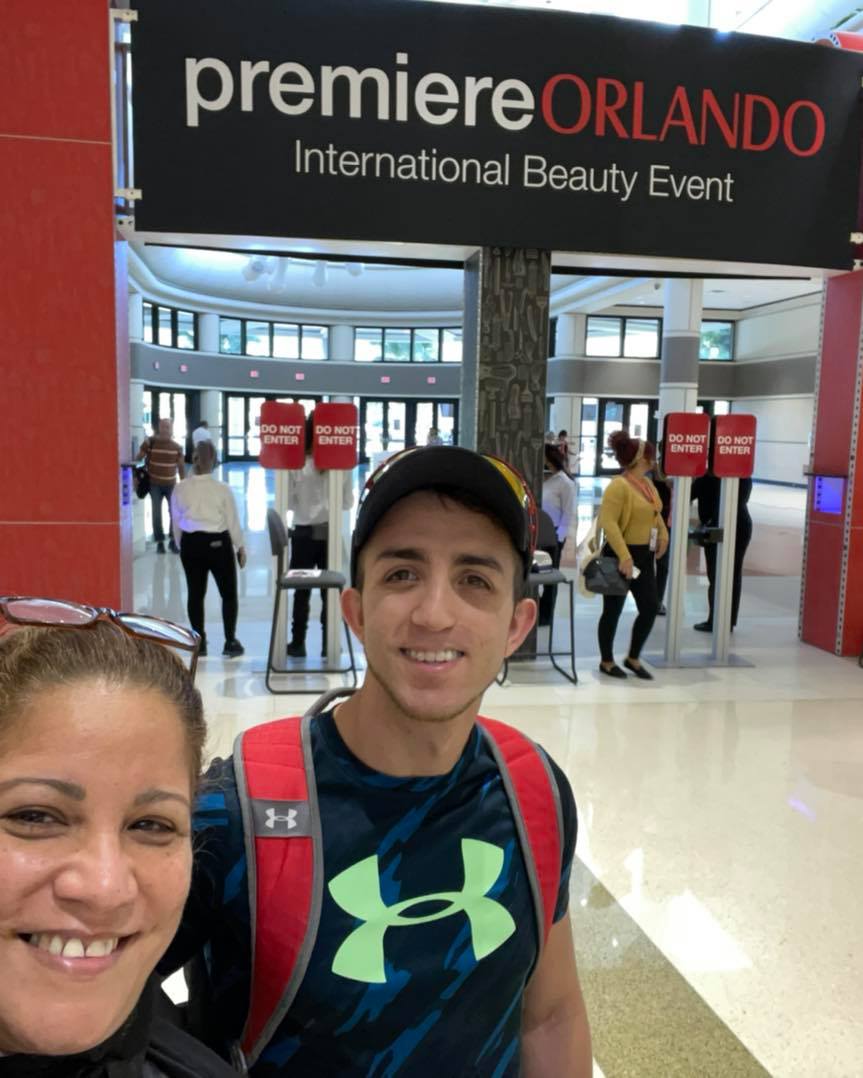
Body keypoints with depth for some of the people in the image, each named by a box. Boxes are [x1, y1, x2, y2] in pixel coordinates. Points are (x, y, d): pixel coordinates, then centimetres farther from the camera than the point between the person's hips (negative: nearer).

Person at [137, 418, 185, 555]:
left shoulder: (177, 447, -1)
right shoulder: (149, 442, -6)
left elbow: (181, 466, 6)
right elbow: (138, 459, 0)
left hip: (171, 484, 1)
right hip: (155, 484, -1)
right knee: (157, 513, 2)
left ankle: (173, 541, 16)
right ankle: (160, 542, 12)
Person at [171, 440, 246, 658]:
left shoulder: (180, 489, -5)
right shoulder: (222, 488, -12)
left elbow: (176, 522, 4)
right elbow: (232, 521, -4)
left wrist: (181, 546, 19)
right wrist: (240, 547, 9)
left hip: (191, 543, 3)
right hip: (218, 543, -2)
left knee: (195, 593, 12)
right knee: (228, 593, 11)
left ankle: (199, 641, 19)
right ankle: (230, 641, 12)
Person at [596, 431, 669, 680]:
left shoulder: (647, 484, 10)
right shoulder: (619, 486, -18)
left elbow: (655, 513, 25)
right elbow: (608, 523, -25)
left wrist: (663, 535, 9)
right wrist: (624, 556, -29)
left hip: (644, 556, 9)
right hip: (621, 556, -9)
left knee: (650, 608, 9)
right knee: (613, 610, 5)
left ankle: (633, 658, 25)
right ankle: (606, 662, 20)